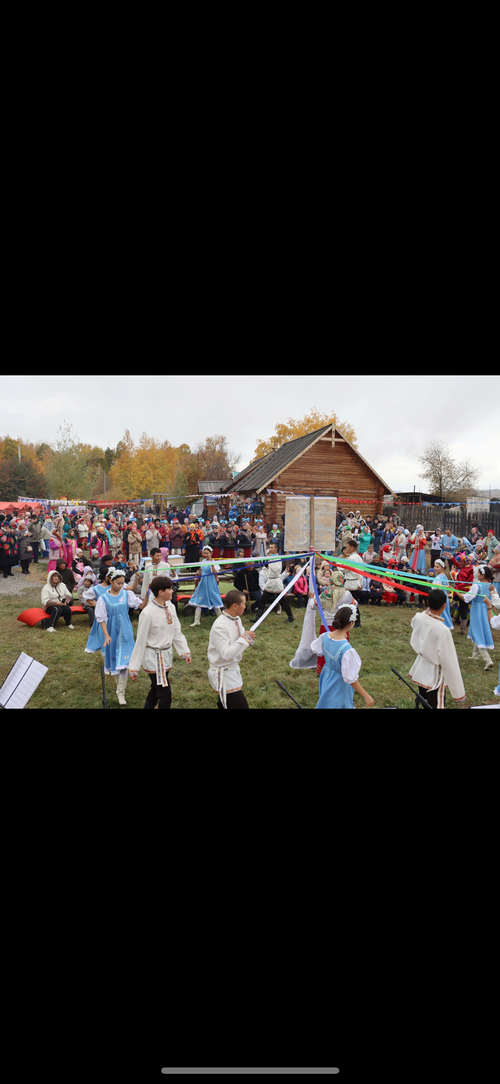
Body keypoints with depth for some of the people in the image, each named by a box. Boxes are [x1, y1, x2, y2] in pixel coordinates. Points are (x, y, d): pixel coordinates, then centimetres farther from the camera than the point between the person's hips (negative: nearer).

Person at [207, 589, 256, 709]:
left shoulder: (236, 619, 2)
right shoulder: (219, 627, -26)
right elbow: (226, 654, -30)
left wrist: (249, 639, -10)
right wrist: (245, 638, -24)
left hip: (233, 669, 9)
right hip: (223, 673, -9)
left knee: (224, 704, 20)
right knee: (240, 705, -7)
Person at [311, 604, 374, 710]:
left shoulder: (324, 636, -16)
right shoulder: (347, 650, -36)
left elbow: (315, 649, 7)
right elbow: (351, 678, -29)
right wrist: (366, 696, -19)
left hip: (326, 678, 6)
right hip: (338, 687, -6)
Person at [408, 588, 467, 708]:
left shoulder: (418, 618, -13)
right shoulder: (442, 630, -30)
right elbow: (449, 662, -24)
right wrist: (459, 692, -14)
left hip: (420, 671, 6)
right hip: (435, 677, -6)